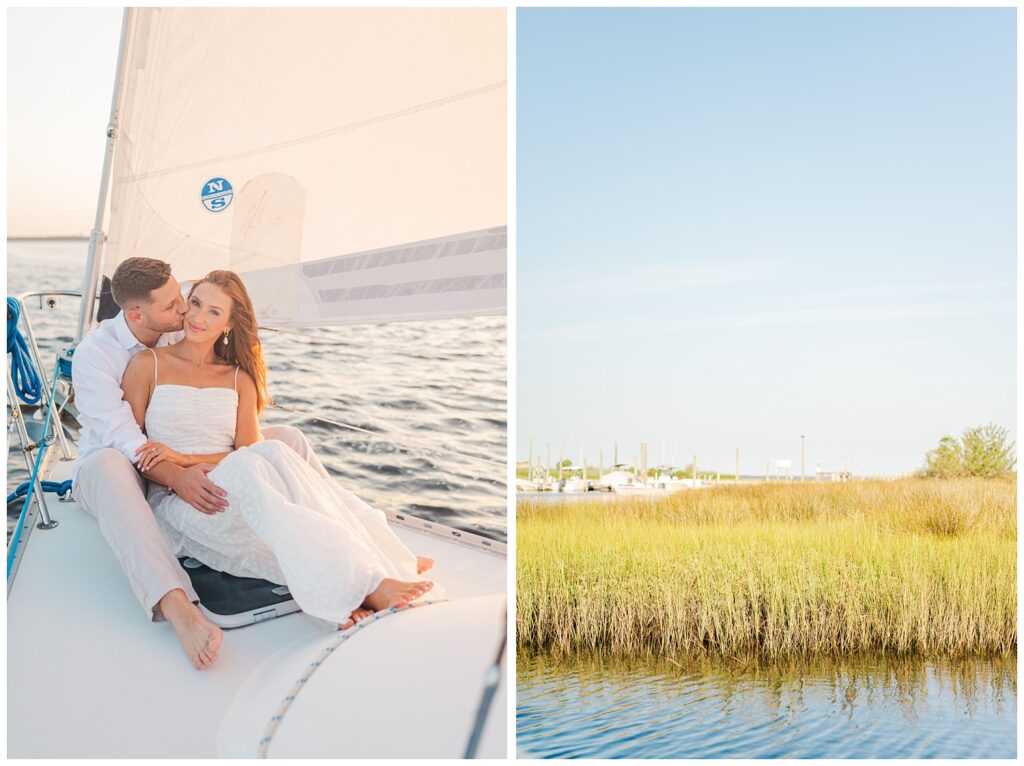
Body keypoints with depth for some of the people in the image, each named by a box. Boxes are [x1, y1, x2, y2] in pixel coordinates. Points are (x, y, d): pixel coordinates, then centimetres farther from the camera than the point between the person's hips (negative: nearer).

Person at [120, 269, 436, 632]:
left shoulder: (239, 379, 16)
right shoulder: (148, 364, 9)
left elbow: (250, 450, 4)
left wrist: (187, 458, -14)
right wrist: (180, 478, -17)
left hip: (234, 497, 3)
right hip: (175, 501, -3)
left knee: (272, 451, -33)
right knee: (248, 467, -37)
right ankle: (363, 586, -50)